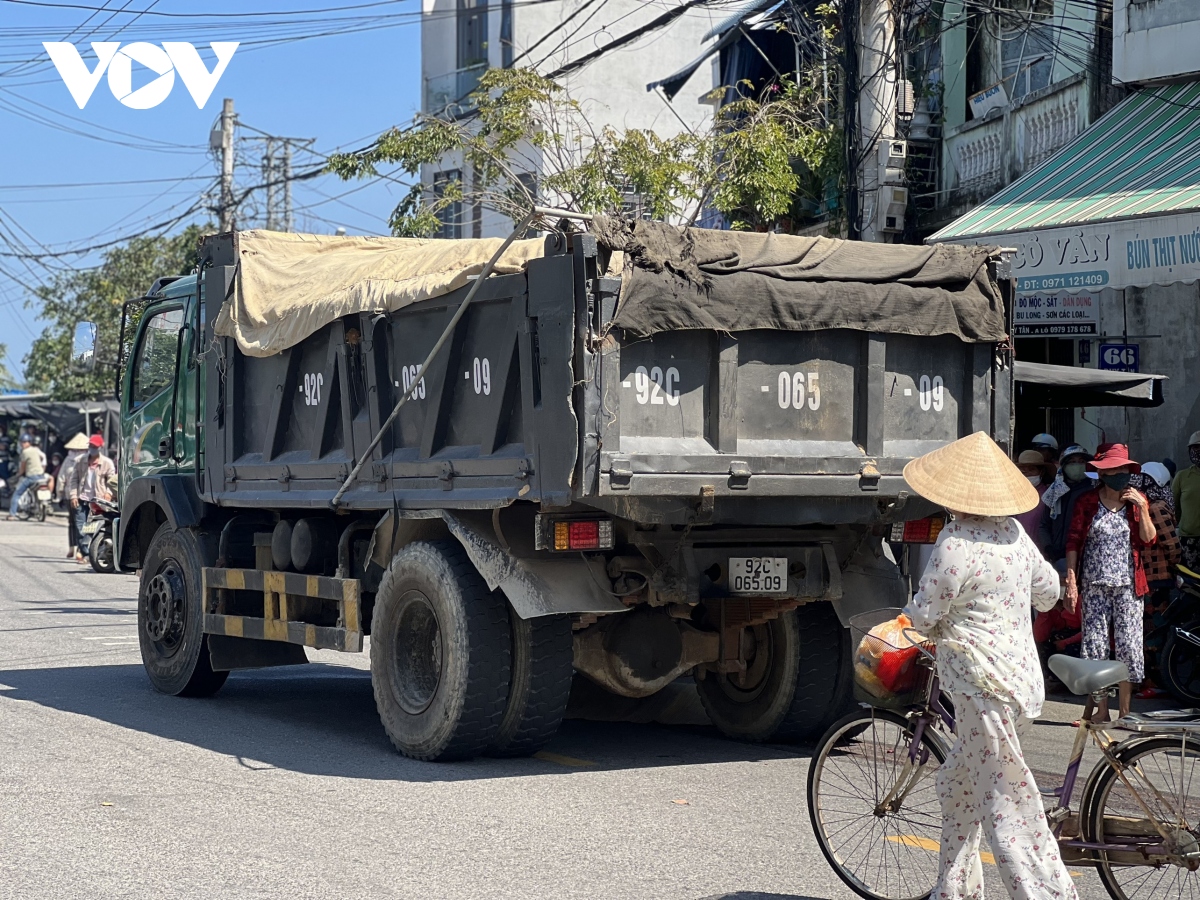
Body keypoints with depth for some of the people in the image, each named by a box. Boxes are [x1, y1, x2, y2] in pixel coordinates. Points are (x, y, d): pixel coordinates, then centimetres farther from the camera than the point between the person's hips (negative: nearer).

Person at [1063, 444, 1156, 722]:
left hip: (1127, 585, 0)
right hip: (1094, 585, 0)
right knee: (1095, 645, 1)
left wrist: (1142, 508, -13)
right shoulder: (1087, 503, 2)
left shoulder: (1138, 501, 6)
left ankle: (1125, 710, 7)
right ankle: (1102, 709, 9)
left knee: (1128, 646, -1)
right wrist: (1071, 582, -4)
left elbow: (1149, 540, 0)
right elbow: (1073, 542, 2)